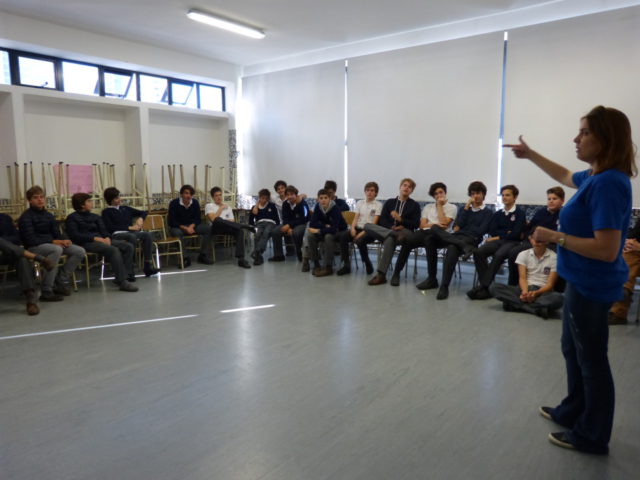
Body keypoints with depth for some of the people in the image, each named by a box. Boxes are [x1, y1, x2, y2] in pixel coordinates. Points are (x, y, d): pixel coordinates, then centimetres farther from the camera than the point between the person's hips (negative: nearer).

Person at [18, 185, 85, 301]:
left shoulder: (48, 215, 18)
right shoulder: (26, 217, -4)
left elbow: (57, 234, 15)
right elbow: (30, 240, -15)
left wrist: (64, 240, -9)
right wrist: (52, 241, -22)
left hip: (51, 244, 7)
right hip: (34, 247, -7)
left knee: (80, 251, -12)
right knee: (57, 249, -39)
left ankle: (61, 282, -5)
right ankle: (46, 291, -34)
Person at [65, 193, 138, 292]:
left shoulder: (95, 217, 27)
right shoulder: (72, 218, 7)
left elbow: (103, 230, 16)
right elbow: (75, 236, -7)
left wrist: (107, 238, -9)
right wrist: (95, 238, -17)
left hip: (100, 240, 7)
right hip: (86, 243, -7)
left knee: (129, 246, -14)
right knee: (113, 250, -34)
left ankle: (123, 275, -21)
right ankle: (122, 282, -39)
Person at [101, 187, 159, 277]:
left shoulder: (125, 208, 26)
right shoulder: (106, 212, 10)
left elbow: (143, 213, 31)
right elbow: (110, 227, -6)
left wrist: (140, 218, 7)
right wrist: (129, 227, -10)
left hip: (132, 232, 5)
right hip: (117, 234, -5)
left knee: (147, 235, -26)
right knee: (132, 236, -38)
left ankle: (148, 266, -28)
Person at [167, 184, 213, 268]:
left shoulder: (195, 202, 0)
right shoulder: (174, 203, -11)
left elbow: (197, 219, 4)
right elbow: (172, 222, -13)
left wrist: (191, 226, -18)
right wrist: (185, 228, -22)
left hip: (192, 226, 4)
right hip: (178, 227, -4)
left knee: (207, 229, -19)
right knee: (177, 233, -39)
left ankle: (203, 256, -14)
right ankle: (185, 258, -30)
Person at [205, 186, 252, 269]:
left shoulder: (228, 207, 26)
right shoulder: (209, 206, 15)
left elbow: (232, 222, 16)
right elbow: (213, 219, -5)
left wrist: (225, 223, -6)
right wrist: (221, 208, 4)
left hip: (228, 229, 3)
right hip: (215, 228, -3)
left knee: (240, 230, -32)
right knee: (218, 220, -40)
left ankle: (241, 259, -42)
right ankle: (246, 226, -35)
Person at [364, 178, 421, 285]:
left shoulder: (415, 205, 14)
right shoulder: (389, 202, 20)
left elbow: (416, 224, 3)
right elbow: (382, 220, 8)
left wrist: (401, 219, -11)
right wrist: (392, 227, -12)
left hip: (405, 232, -3)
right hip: (386, 230, 3)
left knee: (390, 239, -40)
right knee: (367, 226, -25)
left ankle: (381, 275, -45)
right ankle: (395, 234, -40)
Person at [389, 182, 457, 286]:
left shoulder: (452, 207, 14)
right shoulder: (428, 207, 27)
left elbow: (443, 223, -3)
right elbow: (422, 225, 14)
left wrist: (439, 206, 6)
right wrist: (435, 224, -6)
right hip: (425, 232, 3)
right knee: (408, 241, -32)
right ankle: (396, 273, -24)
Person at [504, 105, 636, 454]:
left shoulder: (608, 183, -25)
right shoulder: (596, 176, 5)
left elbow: (607, 250, -29)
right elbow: (565, 176, 29)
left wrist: (555, 237, -22)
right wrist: (530, 155, 27)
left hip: (592, 285, -10)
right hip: (582, 281, 10)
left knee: (591, 359, 6)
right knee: (573, 350, 23)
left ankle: (592, 436, 25)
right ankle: (572, 411, 42)